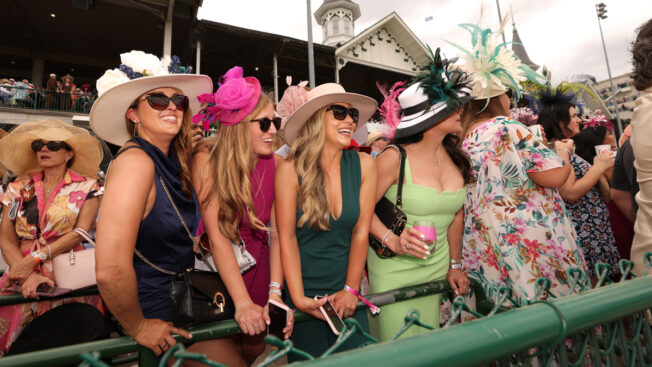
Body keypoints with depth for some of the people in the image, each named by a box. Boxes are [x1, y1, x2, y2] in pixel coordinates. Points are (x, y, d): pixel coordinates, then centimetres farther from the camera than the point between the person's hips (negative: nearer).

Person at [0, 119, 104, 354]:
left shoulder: (86, 187, 5)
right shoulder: (20, 188, 13)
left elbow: (80, 233, -5)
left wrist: (34, 259, -15)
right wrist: (27, 274, -12)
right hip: (21, 275, 4)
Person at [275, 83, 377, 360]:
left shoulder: (364, 165, -8)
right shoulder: (291, 169, -15)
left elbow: (361, 232, -6)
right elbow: (286, 237, -12)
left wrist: (351, 290, -6)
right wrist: (299, 299, -13)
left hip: (347, 291, 2)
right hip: (304, 293, -2)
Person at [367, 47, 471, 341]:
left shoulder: (454, 157, 1)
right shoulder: (395, 157, -17)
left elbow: (456, 215, 9)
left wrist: (455, 265, 12)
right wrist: (392, 240, -28)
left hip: (437, 271, 5)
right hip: (394, 276, -5)